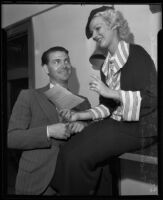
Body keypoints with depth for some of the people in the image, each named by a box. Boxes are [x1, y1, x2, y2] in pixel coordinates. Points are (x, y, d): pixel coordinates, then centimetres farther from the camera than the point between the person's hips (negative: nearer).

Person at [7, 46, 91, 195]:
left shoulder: (83, 102, 10)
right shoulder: (28, 96, 1)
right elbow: (11, 138, -6)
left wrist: (84, 127, -11)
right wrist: (48, 131, -17)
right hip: (35, 183, -3)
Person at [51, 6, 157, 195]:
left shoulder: (136, 54, -5)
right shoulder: (106, 66, 16)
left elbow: (151, 98, -13)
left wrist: (110, 92, -18)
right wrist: (79, 115, 2)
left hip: (138, 126, -6)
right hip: (114, 123, 6)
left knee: (77, 156, -21)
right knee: (68, 150, -16)